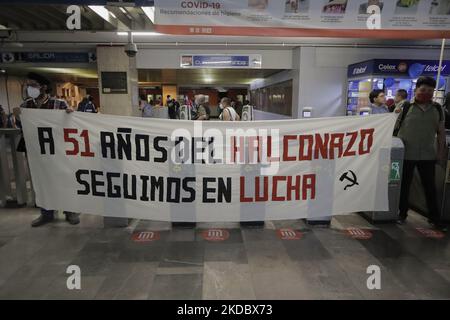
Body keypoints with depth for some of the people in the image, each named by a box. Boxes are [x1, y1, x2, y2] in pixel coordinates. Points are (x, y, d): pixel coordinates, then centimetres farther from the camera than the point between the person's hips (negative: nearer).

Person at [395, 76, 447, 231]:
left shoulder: (437, 109, 7)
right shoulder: (405, 106, -4)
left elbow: (441, 132, 11)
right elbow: (394, 128, -2)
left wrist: (441, 151, 6)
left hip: (428, 155, 3)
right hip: (405, 154, -3)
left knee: (430, 187, 10)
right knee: (404, 185, 9)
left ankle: (434, 218, 23)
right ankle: (402, 213, 25)